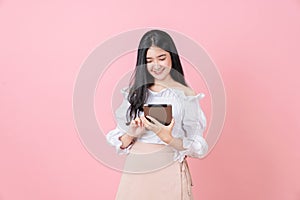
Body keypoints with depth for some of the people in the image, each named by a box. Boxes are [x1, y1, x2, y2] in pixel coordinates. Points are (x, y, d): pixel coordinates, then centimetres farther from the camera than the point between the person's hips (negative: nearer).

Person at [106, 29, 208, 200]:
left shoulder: (186, 95, -5)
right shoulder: (135, 93, 4)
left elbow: (198, 148, -7)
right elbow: (118, 143, 5)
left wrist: (168, 138, -22)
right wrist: (131, 135, -15)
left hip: (168, 173, -3)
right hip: (135, 172, 3)